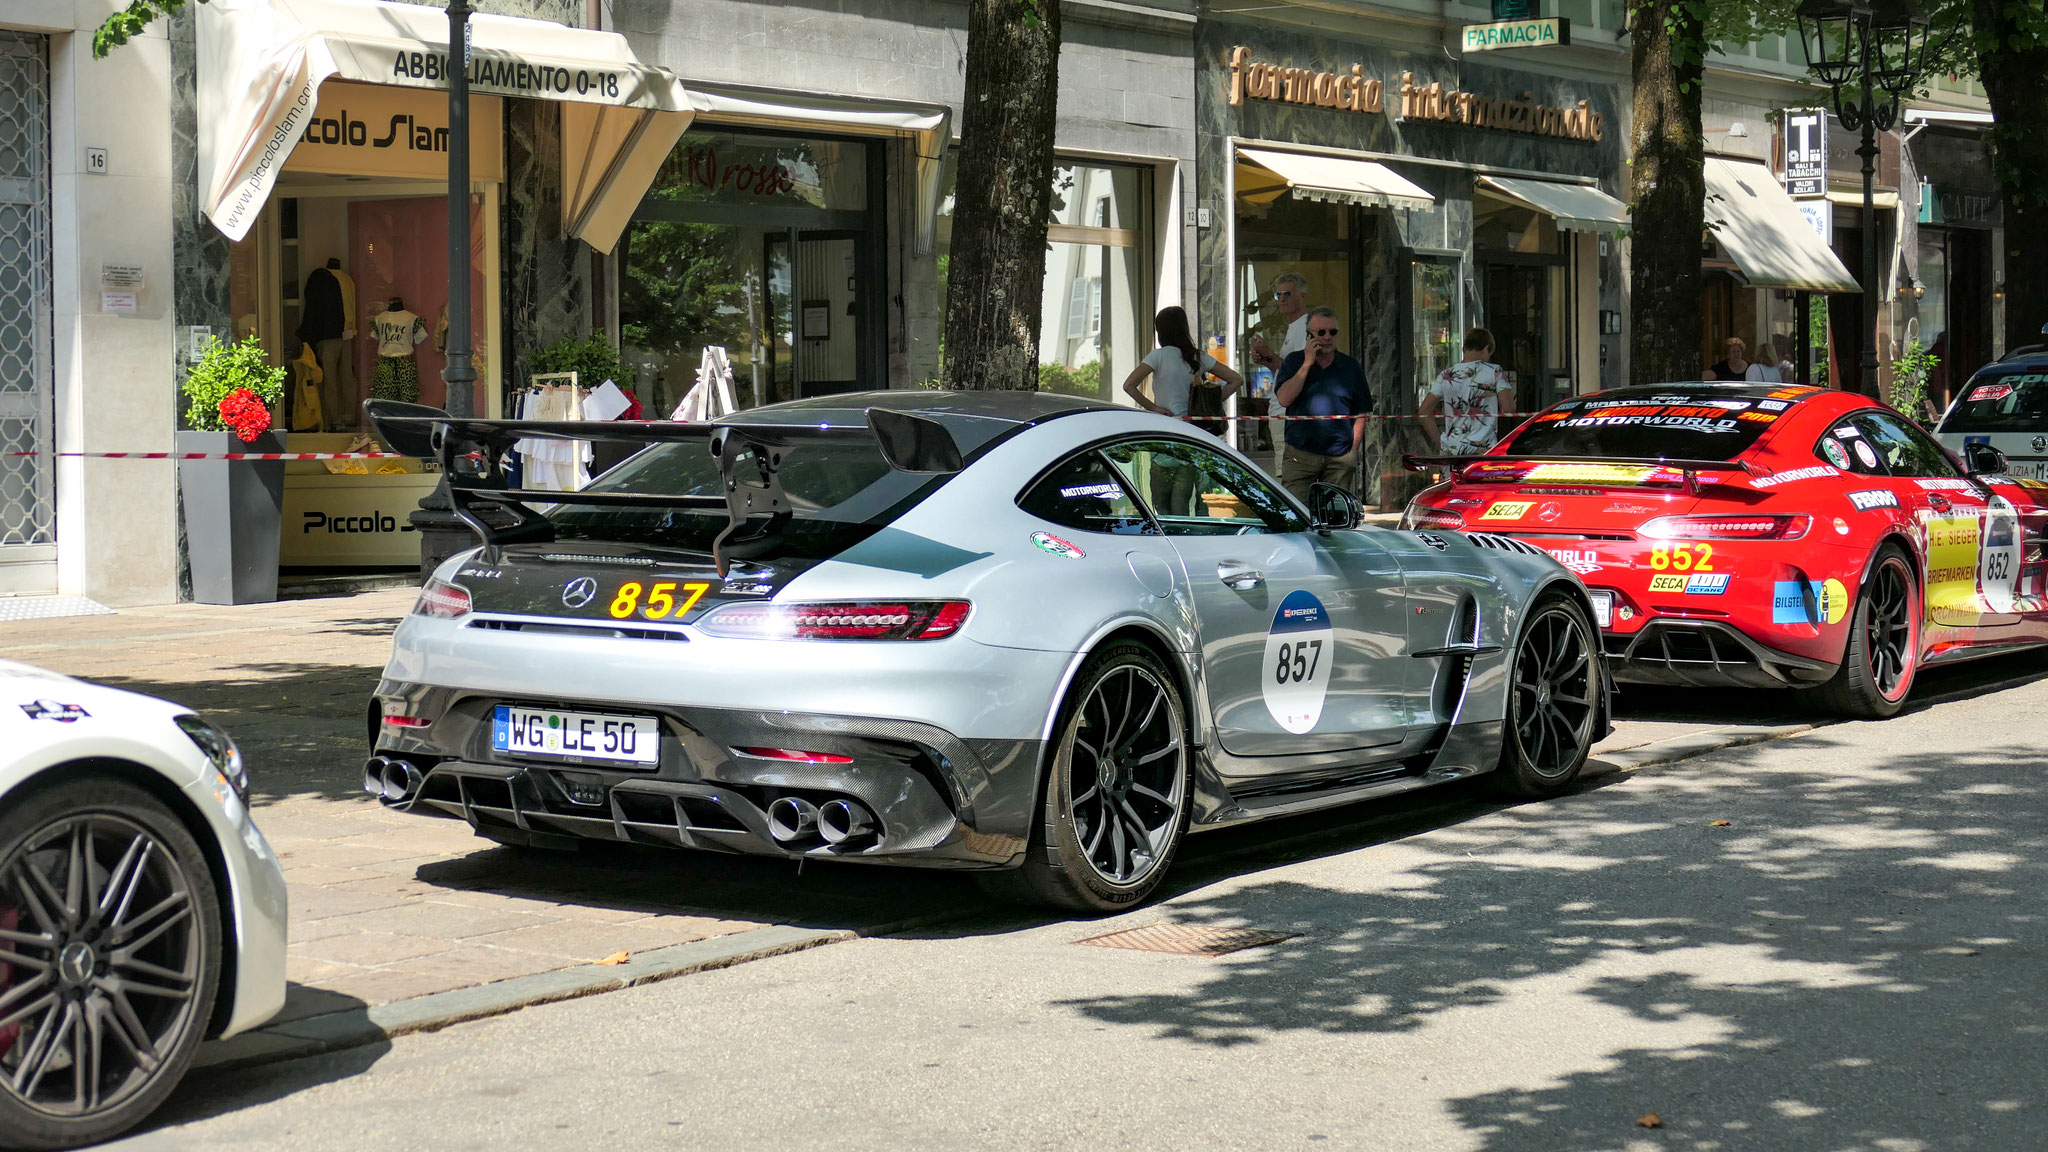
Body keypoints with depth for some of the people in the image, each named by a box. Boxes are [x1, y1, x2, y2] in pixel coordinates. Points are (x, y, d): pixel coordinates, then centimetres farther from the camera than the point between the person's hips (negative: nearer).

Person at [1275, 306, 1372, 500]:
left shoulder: (1350, 367, 9)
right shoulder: (1294, 362, 8)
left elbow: (1361, 414, 11)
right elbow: (1284, 399, -8)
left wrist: (1353, 450, 4)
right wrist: (1308, 364, -8)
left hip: (1340, 457, 1)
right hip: (1300, 454, -1)